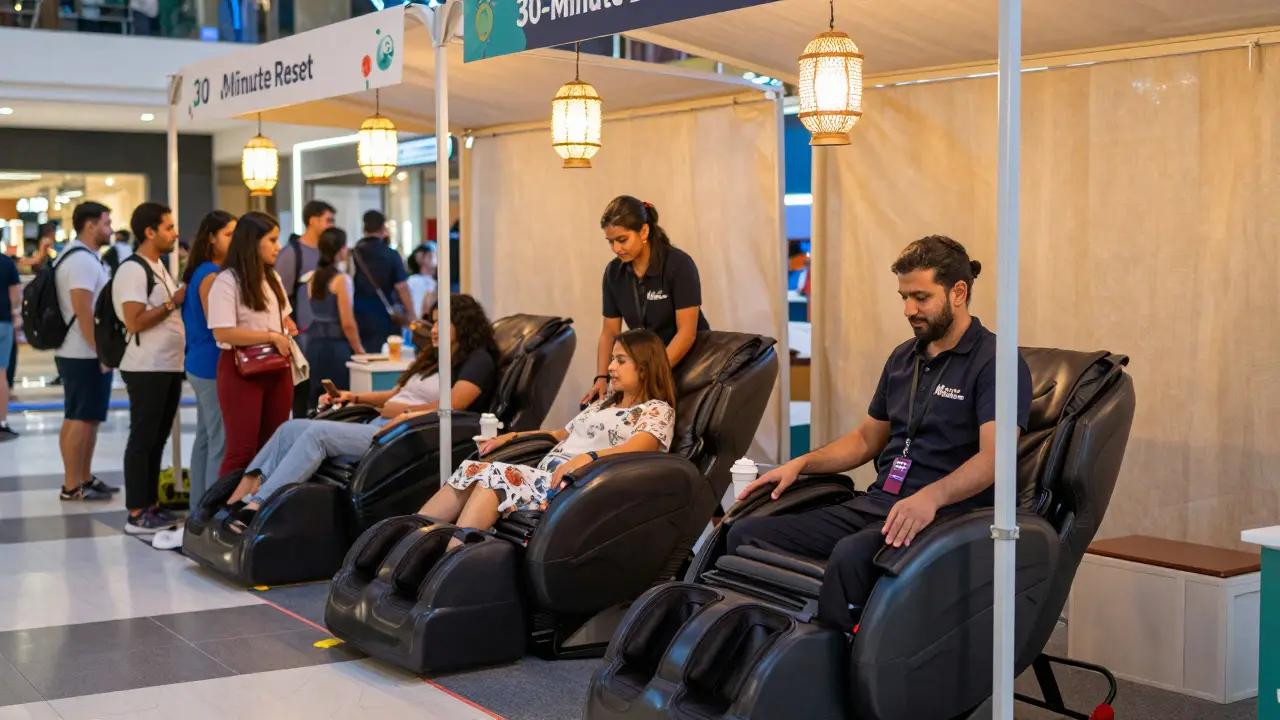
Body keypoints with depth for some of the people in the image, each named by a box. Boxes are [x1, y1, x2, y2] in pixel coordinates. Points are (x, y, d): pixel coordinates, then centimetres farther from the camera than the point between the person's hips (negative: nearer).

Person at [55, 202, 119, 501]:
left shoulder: (82, 257, 17)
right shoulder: (82, 260, -17)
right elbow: (83, 312, -23)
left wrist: (103, 351, 20)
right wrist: (102, 351, -21)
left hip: (84, 354, 10)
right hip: (85, 355, -10)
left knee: (87, 419, 15)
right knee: (80, 420, -6)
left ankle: (84, 479, 22)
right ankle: (72, 486, -2)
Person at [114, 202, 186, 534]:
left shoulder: (159, 268, 16)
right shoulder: (133, 269, -14)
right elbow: (134, 321, -21)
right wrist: (174, 302, -17)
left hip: (168, 366, 9)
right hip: (147, 369, -9)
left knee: (157, 439, 13)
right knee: (142, 439, -4)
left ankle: (151, 506, 20)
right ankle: (137, 514, 1)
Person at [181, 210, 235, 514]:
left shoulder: (202, 272, 15)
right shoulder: (212, 276, -15)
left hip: (202, 366, 11)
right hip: (213, 366, -11)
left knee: (206, 438, 15)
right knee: (221, 443, -7)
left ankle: (200, 508, 22)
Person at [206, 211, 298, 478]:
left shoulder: (272, 278, 13)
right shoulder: (227, 281, -12)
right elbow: (222, 333, -21)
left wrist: (287, 330, 4)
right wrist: (272, 337, -19)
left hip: (277, 369, 7)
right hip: (242, 370, -7)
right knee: (242, 450, -6)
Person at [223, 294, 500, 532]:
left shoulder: (478, 360, 0)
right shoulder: (433, 357, 28)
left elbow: (451, 405, -14)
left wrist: (402, 410, -7)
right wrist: (354, 397, 17)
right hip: (379, 427, 10)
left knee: (318, 432, -26)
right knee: (291, 429, -5)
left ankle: (255, 506, -29)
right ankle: (238, 497, -14)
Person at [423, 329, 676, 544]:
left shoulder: (657, 410, 4)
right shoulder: (604, 403, 30)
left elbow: (635, 449, -16)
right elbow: (562, 434, 35)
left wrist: (587, 457, -33)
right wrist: (514, 436, 21)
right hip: (544, 476, 8)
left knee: (496, 477, -30)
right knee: (473, 472, -16)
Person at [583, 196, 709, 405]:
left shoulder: (678, 264, -17)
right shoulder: (614, 272, -2)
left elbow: (686, 332, -21)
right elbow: (609, 331, 4)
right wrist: (602, 377, -10)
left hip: (688, 360, -5)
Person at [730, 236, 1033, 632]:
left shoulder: (995, 362, -6)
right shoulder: (903, 357, 19)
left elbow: (992, 457, -19)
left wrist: (930, 497, -37)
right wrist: (801, 463, 12)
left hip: (942, 512, -8)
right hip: (874, 505, 8)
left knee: (851, 554, -40)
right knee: (747, 534, -12)